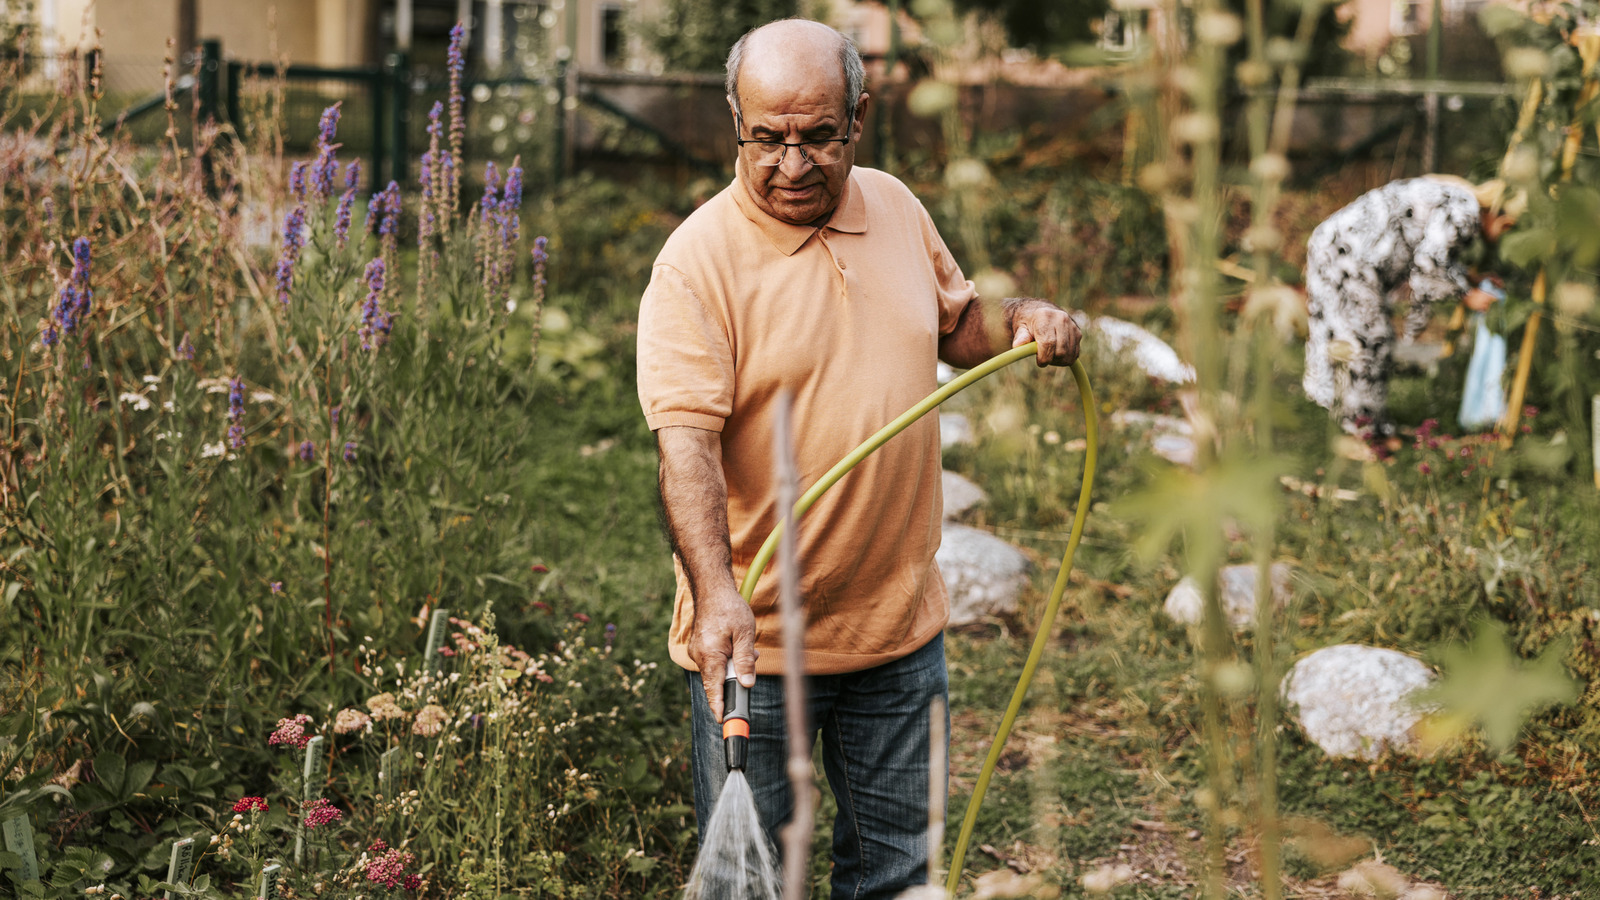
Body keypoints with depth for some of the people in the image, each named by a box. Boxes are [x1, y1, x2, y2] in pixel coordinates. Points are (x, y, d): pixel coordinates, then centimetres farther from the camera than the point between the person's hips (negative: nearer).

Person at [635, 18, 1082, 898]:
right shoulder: (700, 258, -15)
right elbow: (685, 441, -23)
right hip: (755, 632, -5)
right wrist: (716, 595, -36)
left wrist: (1022, 321, -2)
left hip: (900, 625, 5)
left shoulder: (895, 207, 4)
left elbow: (955, 327, 21)